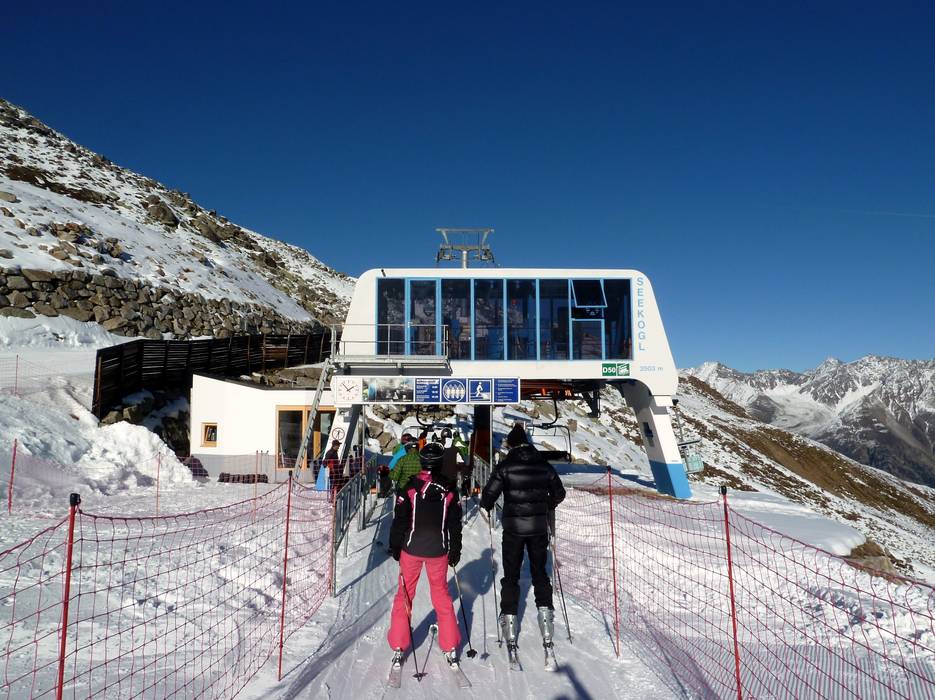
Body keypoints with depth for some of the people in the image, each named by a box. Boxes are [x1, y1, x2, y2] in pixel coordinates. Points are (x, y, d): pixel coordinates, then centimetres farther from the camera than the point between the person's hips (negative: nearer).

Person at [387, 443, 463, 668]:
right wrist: (455, 552, 12)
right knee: (441, 596, 15)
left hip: (411, 549, -1)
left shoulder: (409, 488, -12)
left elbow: (399, 521, -8)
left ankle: (398, 648, 16)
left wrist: (395, 547, 4)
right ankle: (450, 649, 20)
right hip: (438, 551, 2)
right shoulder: (448, 491, -6)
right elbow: (455, 526, 1)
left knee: (404, 595, 13)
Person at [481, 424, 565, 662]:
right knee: (540, 573, 16)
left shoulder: (506, 466, -10)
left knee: (511, 576, 10)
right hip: (539, 528, 3)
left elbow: (489, 494, -13)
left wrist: (485, 507, 9)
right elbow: (559, 493, 9)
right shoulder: (544, 466, 0)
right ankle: (545, 617, 9)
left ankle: (509, 619, 10)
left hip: (513, 528, -2)